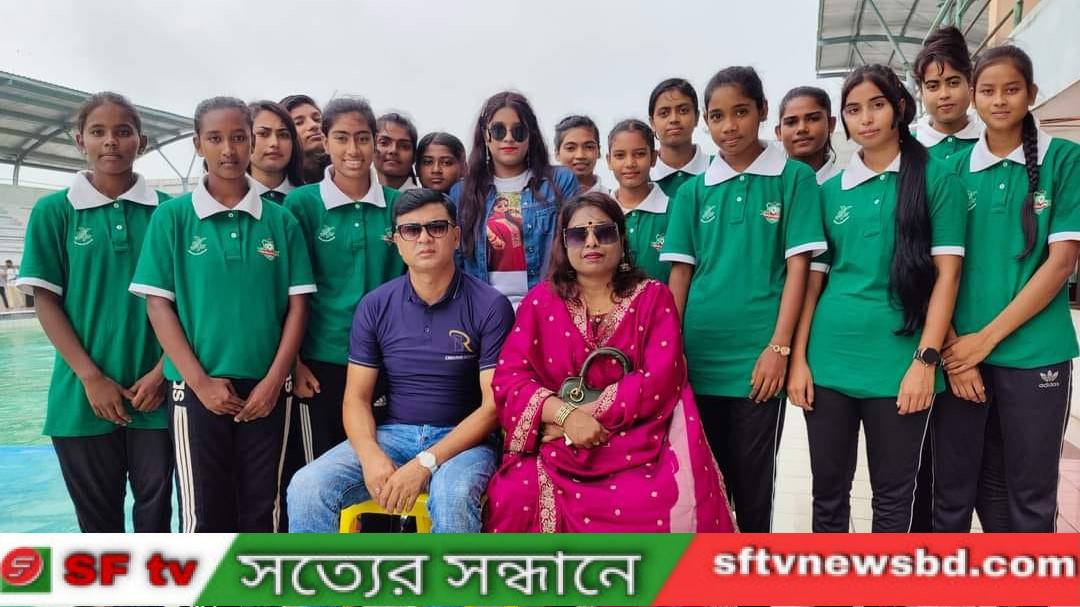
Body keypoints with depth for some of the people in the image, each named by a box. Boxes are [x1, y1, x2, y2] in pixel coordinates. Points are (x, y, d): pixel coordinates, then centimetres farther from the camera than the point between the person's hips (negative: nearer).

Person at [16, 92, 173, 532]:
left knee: (156, 504, 10)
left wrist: (162, 371, -7)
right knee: (97, 513, 12)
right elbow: (45, 301, -2)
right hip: (85, 393, 0)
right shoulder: (53, 211, 0)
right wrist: (91, 377, -10)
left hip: (155, 389, 1)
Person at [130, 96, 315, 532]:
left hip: (265, 390, 2)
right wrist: (200, 381, -10)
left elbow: (297, 305, 3)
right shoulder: (172, 216, 0)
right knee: (204, 513, 6)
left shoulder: (281, 221, 4)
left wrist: (274, 380, -7)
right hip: (197, 388, -1)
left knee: (263, 510, 11)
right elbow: (158, 304, -2)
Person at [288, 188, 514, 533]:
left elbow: (493, 405, -10)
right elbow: (357, 397, 4)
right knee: (307, 488, -19)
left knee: (453, 496, -35)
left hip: (462, 439, -3)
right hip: (391, 435, 3)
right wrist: (371, 455, -17)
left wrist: (426, 463, -19)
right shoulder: (375, 306, 4)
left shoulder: (490, 307, -7)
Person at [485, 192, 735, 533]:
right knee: (516, 499, -27)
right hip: (557, 447, 1)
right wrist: (566, 415, -19)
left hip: (638, 445, 0)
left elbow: (660, 379, -6)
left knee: (655, 503, -30)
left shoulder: (654, 298, 6)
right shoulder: (540, 301, 8)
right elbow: (509, 376, -2)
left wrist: (590, 412, -15)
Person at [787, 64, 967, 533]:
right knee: (828, 491, 11)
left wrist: (925, 360, -11)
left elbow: (947, 273, -4)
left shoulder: (935, 178, 1)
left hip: (897, 362, -2)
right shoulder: (831, 190, 9)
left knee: (893, 496, 10)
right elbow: (814, 279, 8)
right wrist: (798, 359, 2)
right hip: (829, 359, 3)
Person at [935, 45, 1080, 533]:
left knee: (1031, 493, 10)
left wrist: (988, 337, -13)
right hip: (961, 351, 2)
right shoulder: (956, 168, 5)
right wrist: (951, 346, -8)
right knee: (954, 488, 9)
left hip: (1034, 353, -1)